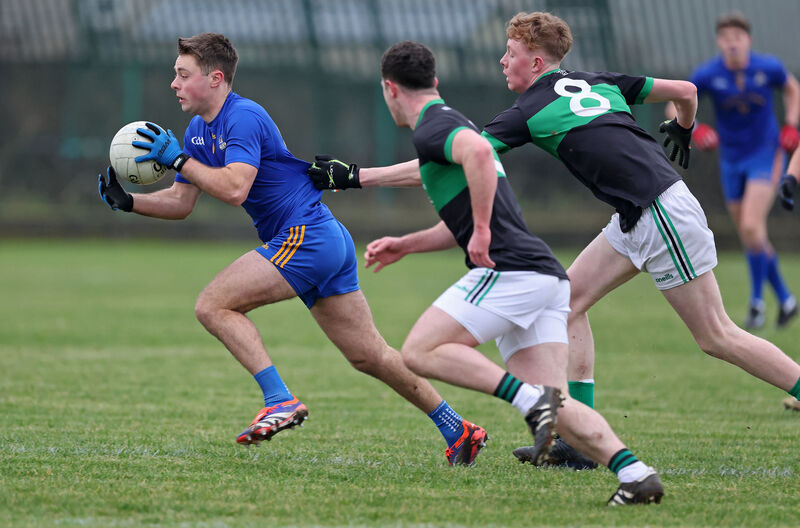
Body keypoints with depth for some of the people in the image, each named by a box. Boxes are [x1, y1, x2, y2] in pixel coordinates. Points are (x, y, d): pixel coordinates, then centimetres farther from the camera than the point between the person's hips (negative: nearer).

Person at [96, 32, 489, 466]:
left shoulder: (244, 117, -15)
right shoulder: (199, 130, 14)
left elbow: (234, 188, -29)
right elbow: (181, 202, 17)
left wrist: (177, 158, -23)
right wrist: (127, 201, 4)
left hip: (306, 237, -10)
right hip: (326, 243, 10)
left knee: (213, 305, -14)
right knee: (369, 356, 11)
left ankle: (280, 400, -19)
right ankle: (458, 431, 16)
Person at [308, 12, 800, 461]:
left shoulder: (530, 110, -6)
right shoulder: (600, 83, 14)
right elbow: (685, 91, 16)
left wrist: (356, 176, -5)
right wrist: (682, 131, 40)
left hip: (663, 212, -9)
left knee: (716, 336, -3)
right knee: (570, 299, 9)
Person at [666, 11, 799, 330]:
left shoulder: (768, 68, -12)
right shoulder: (707, 74, -12)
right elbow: (675, 108, -5)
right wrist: (695, 130, -24)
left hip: (765, 154, -3)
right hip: (731, 160, 3)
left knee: (751, 227, -20)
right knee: (752, 239, 8)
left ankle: (757, 300, -5)